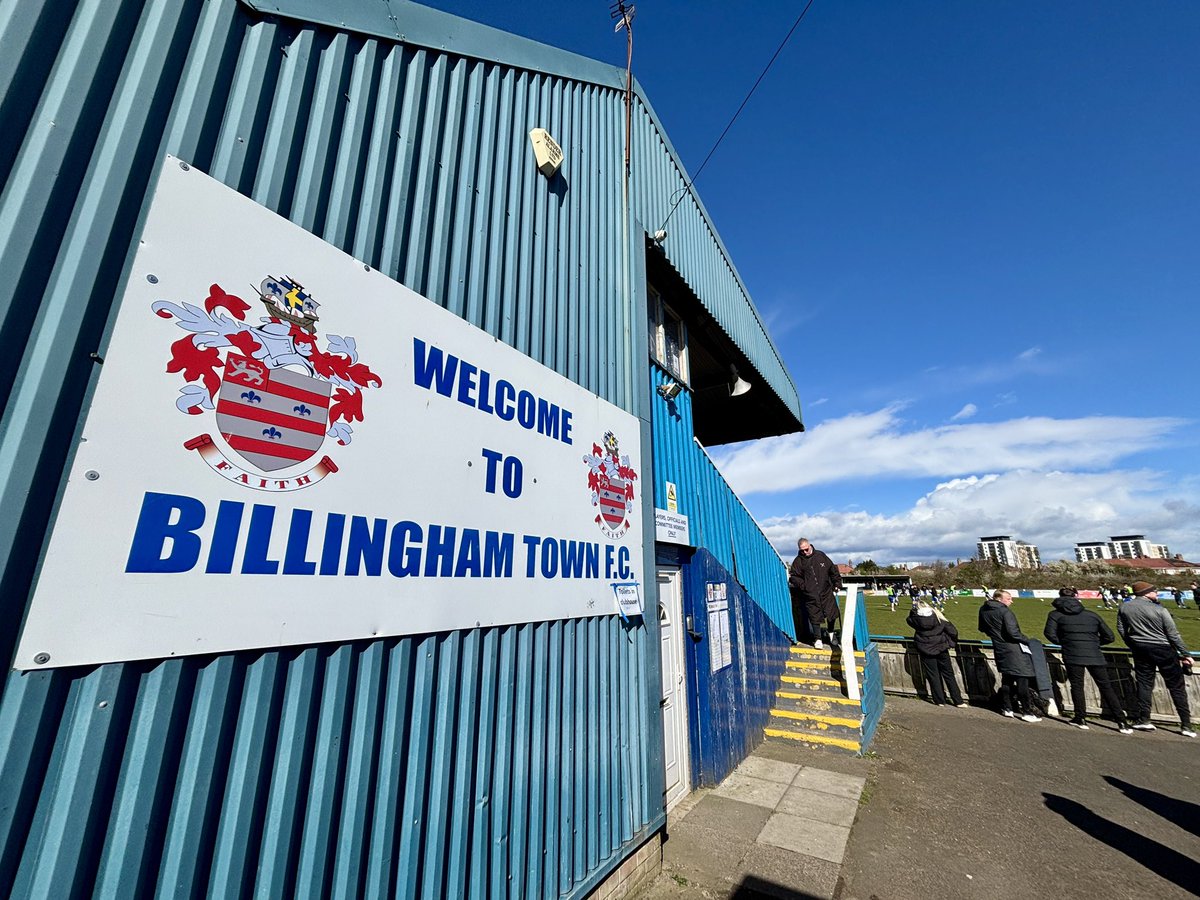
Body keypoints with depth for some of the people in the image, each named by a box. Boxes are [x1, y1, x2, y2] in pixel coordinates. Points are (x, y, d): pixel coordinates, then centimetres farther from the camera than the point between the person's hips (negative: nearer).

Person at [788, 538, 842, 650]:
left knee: (832, 613, 8)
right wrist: (802, 585, -11)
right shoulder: (798, 561, 0)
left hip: (826, 591, 2)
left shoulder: (820, 556, 4)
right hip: (810, 595, -2)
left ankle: (831, 632, 35)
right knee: (815, 617, 1)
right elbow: (793, 576, 3)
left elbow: (833, 570, 13)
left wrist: (837, 583, 11)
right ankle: (818, 639, 16)